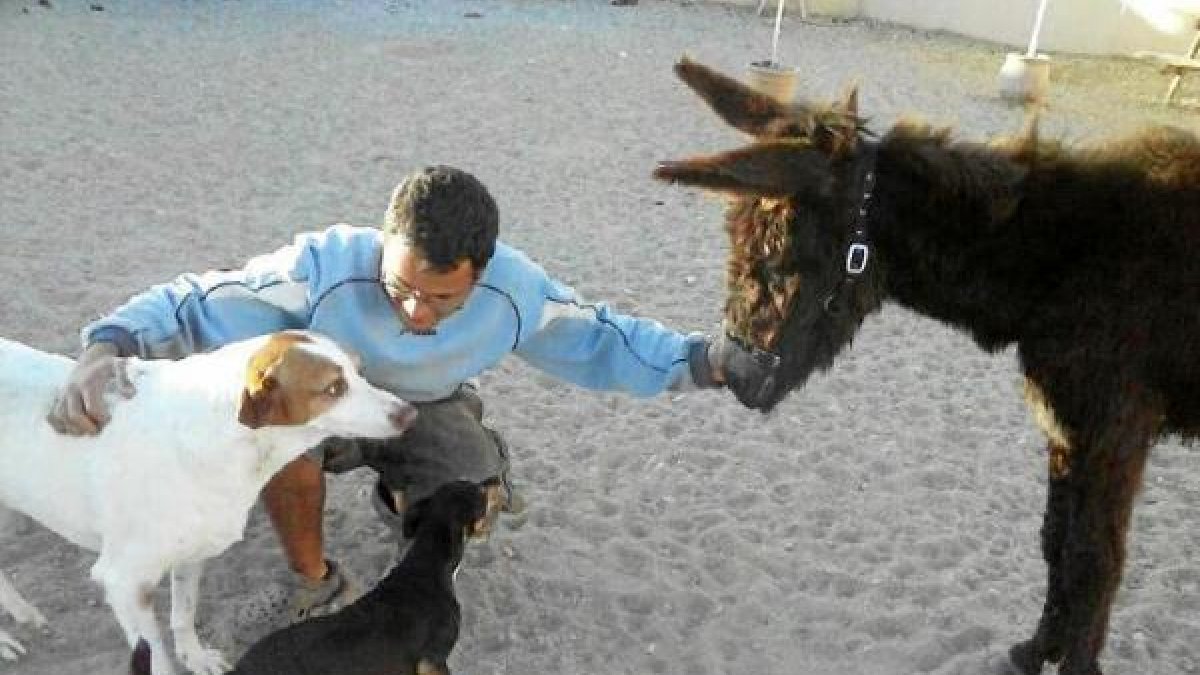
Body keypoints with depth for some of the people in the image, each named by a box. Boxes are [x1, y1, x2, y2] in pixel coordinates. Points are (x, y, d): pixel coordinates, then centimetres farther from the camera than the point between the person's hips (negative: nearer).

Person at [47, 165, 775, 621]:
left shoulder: (513, 288, -31)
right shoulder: (326, 267, -39)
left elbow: (598, 337, -16)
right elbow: (195, 301, -31)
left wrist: (706, 360, -26)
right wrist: (107, 347, -51)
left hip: (428, 411, 2)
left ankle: (402, 494, 17)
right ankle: (318, 585, -7)